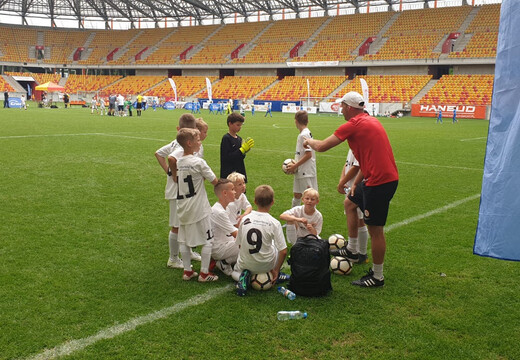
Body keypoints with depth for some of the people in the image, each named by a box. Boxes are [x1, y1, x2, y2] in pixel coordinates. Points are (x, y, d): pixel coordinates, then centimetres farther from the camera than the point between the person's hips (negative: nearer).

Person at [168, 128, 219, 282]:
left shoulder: (177, 162, 1)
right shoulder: (199, 162, -16)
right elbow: (215, 181, -9)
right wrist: (203, 176, 8)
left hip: (183, 209, 6)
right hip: (199, 209, -6)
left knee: (184, 240, 15)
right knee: (207, 240, 7)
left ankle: (187, 271, 23)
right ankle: (204, 273, 11)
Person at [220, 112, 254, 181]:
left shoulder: (239, 139, 9)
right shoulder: (226, 138, -11)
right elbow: (227, 157, -19)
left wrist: (245, 150, -6)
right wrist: (242, 149, -20)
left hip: (239, 171, 7)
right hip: (229, 173, -7)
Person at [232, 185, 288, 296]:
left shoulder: (245, 219, -7)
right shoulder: (274, 223, -16)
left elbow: (240, 245, 3)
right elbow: (283, 251, -14)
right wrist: (276, 270, 1)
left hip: (245, 264, 1)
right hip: (266, 265, -1)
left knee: (235, 272, 35)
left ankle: (244, 276, 0)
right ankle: (277, 275, 23)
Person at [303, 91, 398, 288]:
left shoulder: (353, 124, -14)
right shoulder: (370, 120, 16)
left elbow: (321, 147, -11)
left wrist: (309, 141, 11)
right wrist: (357, 181, 20)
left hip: (380, 181, -11)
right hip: (378, 177, 11)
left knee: (375, 229, 0)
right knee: (350, 203, 25)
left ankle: (377, 276, 12)